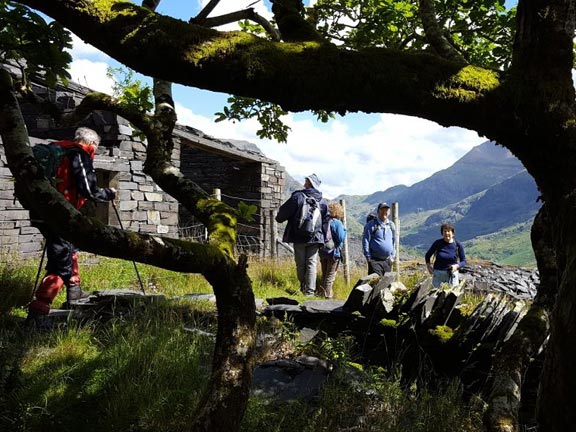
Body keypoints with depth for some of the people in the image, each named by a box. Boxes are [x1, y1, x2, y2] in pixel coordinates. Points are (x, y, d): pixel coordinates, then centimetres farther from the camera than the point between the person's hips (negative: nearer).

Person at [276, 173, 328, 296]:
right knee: (311, 263, 4)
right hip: (315, 238, 2)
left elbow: (284, 211, -3)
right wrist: (324, 239, 17)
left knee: (300, 263, 10)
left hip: (299, 237, -2)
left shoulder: (298, 196, -9)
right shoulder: (322, 201, 4)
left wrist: (279, 219, 19)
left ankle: (303, 288, 21)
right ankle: (310, 291, -2)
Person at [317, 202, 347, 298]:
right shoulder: (337, 223, -15)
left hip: (323, 251, 6)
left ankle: (321, 292, 22)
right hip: (333, 252, -6)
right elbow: (341, 238, -17)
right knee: (330, 275, 3)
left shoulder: (325, 221, 5)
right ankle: (327, 294, 5)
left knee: (324, 274, 18)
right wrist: (344, 230, -2)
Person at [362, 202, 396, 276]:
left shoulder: (391, 225, 13)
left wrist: (393, 255, 14)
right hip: (375, 260, -6)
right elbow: (365, 241, -6)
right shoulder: (371, 224, -5)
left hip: (388, 261, 6)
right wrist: (368, 257, -9)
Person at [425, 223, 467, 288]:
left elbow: (463, 261, 0)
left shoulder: (458, 245, -7)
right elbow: (427, 255, 7)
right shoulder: (437, 243, -6)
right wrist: (428, 265, -9)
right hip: (438, 273, 0)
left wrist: (457, 266, -19)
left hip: (452, 273, 0)